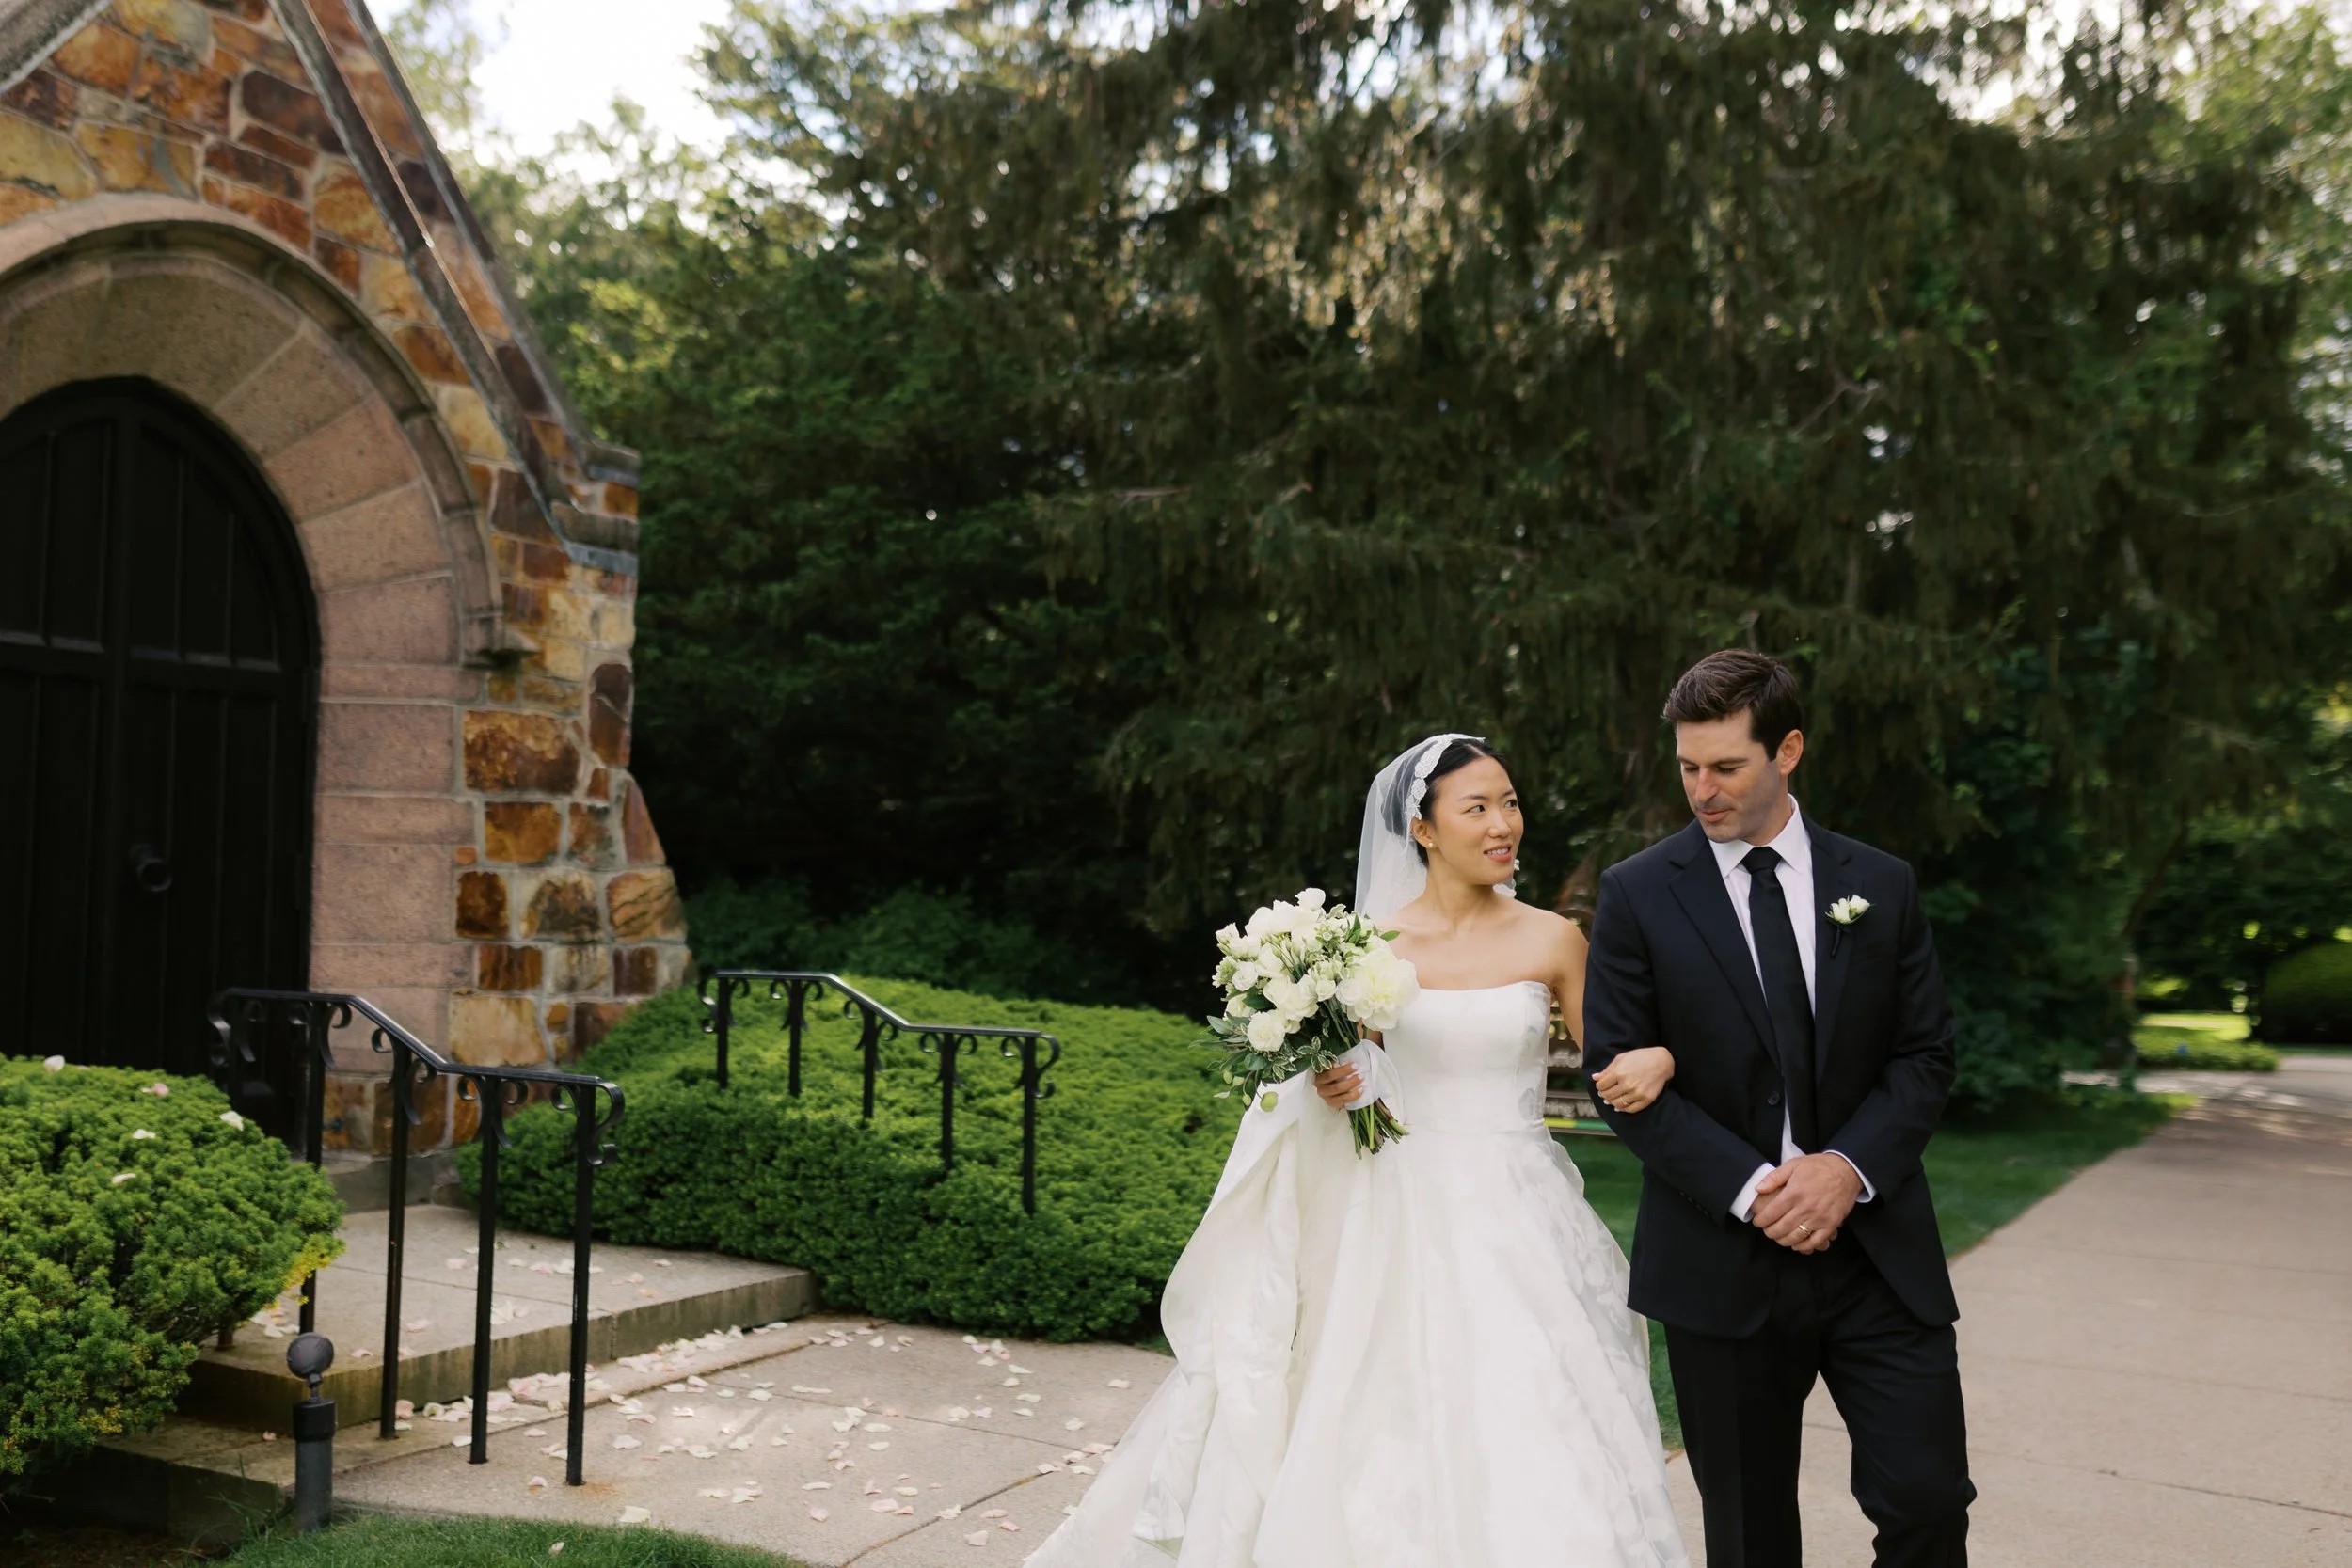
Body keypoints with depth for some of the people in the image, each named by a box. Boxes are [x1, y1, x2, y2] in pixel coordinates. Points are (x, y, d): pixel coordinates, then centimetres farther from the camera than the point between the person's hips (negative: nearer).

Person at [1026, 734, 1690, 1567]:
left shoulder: (1553, 941, 0)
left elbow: (1609, 1067, 6)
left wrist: (1657, 1061, -15)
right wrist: (1333, 1085, -11)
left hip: (1519, 1226, 0)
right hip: (1407, 1224, 0)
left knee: (1530, 1456, -3)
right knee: (1387, 1451, 4)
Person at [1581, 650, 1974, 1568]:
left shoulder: (1881, 887, 6)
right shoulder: (1637, 896, -2)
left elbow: (1925, 1054, 5)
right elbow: (1620, 1075, -6)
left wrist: (1849, 1166, -12)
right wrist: (1749, 1187, -16)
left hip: (1877, 1248, 2)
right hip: (1721, 1261, -1)